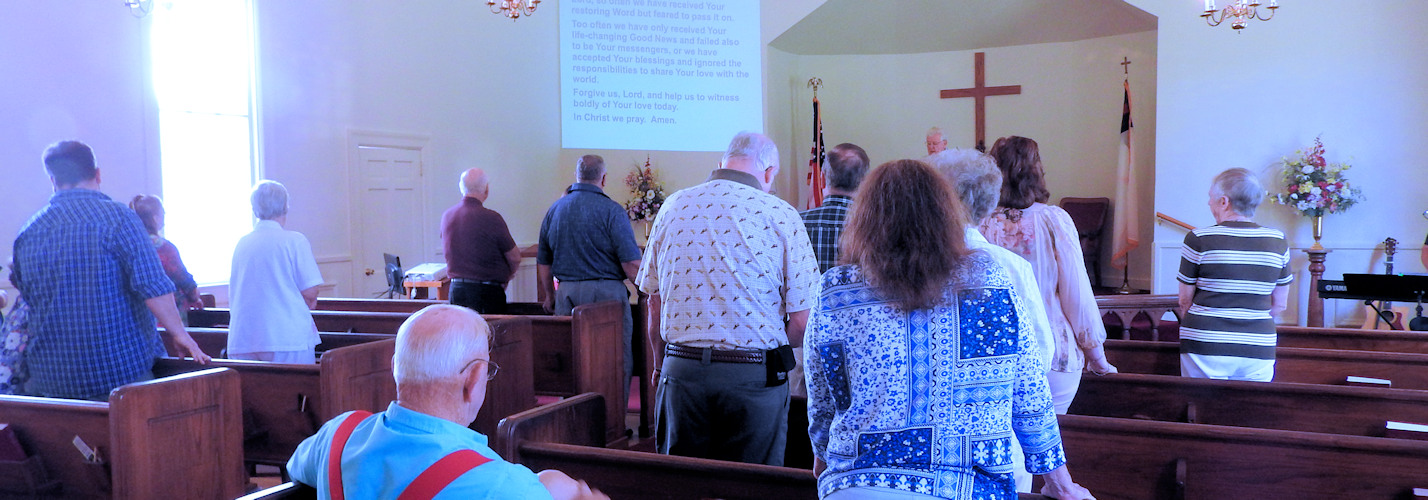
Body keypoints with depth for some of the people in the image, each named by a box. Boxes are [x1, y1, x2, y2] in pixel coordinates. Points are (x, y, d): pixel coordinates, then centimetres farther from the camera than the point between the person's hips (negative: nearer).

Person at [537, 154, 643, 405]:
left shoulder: (554, 209, 9)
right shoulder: (611, 210, -9)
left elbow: (543, 262, 15)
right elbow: (631, 265, -14)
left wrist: (550, 296, 28)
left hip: (567, 294, 6)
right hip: (606, 294, -5)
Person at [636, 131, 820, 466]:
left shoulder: (673, 207, 5)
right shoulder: (780, 215, -7)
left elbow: (655, 301, 11)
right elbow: (801, 322, -9)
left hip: (680, 371, 4)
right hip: (755, 376, -3)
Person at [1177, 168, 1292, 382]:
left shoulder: (1198, 239, -6)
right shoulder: (1278, 241, 5)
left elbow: (1185, 300, 0)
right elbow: (1279, 305, 10)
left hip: (1205, 348, -3)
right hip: (1258, 351, 3)